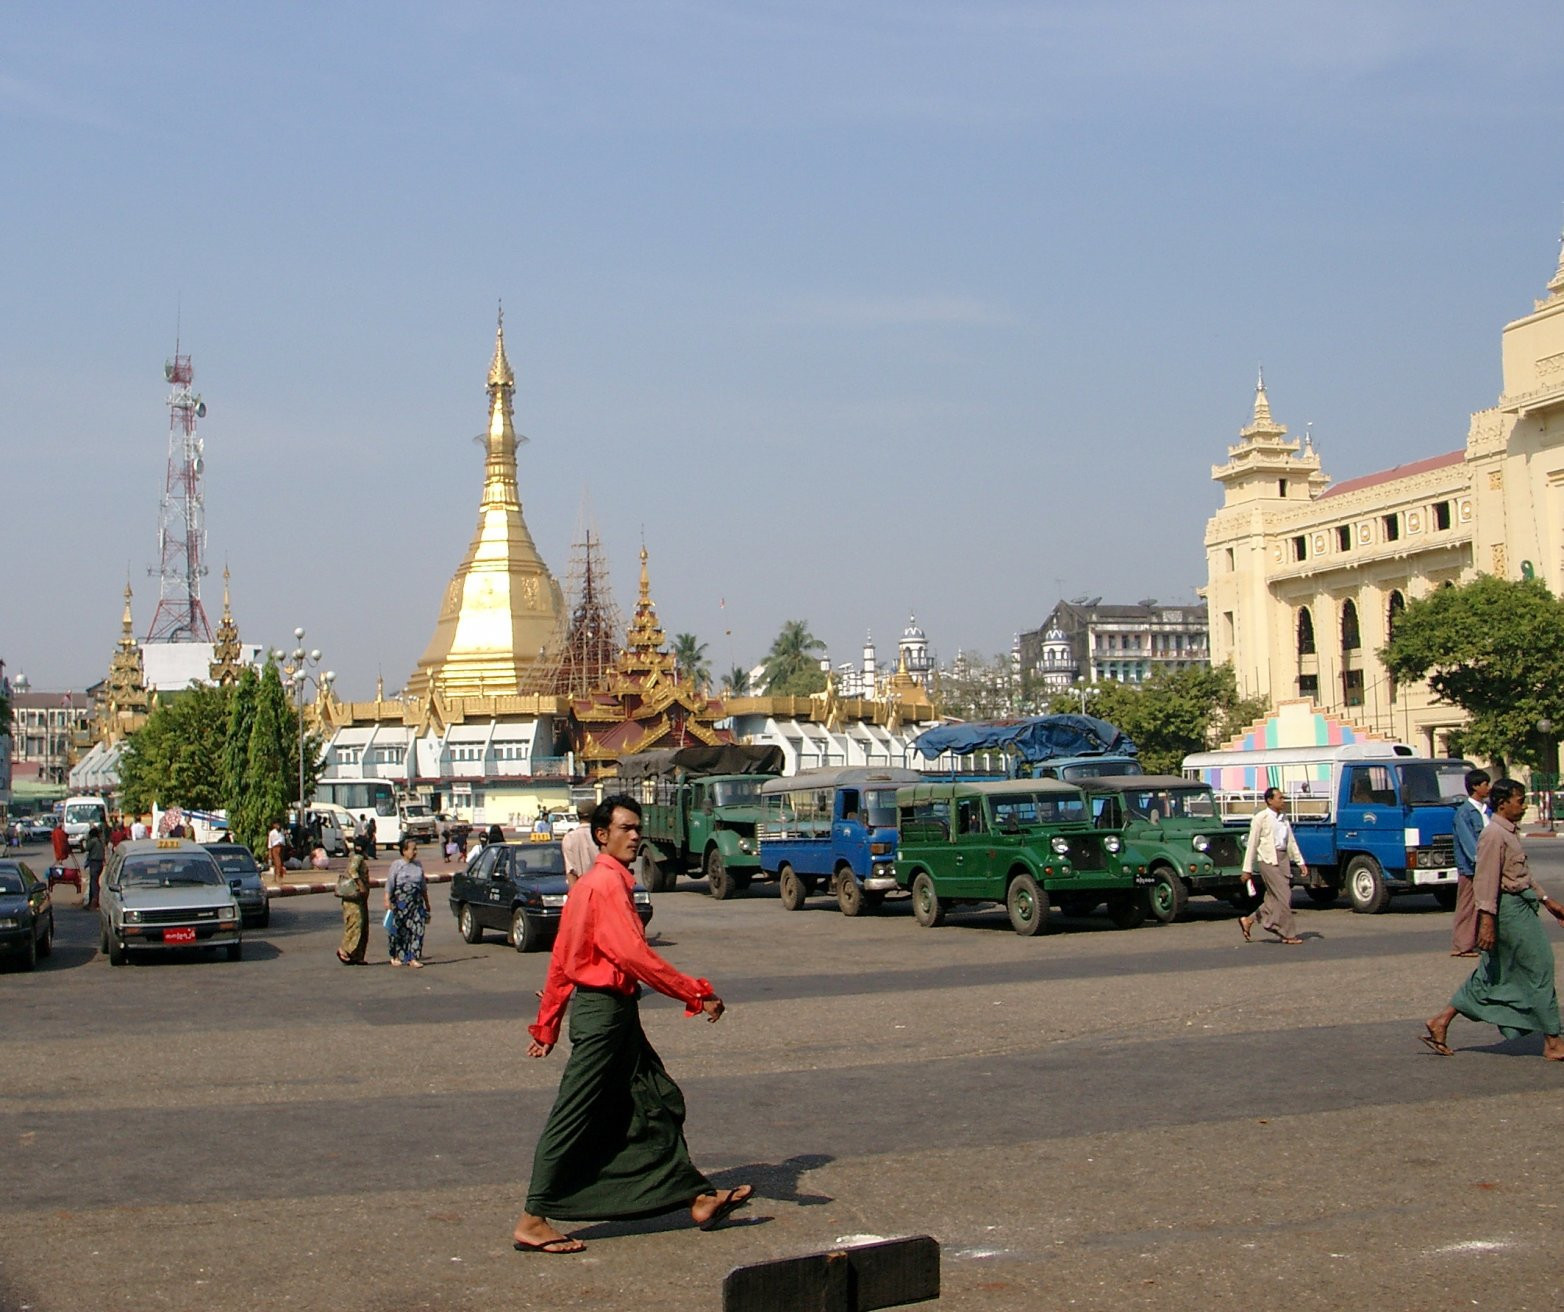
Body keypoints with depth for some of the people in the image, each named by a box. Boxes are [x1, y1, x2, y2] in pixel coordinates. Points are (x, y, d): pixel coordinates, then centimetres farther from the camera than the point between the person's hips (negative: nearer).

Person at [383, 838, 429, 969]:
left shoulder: (418, 865, 13)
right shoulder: (396, 865, -1)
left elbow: (423, 886, 20)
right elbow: (389, 884, -6)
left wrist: (427, 903, 21)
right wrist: (387, 900, -16)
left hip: (416, 903, 4)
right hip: (400, 903, -4)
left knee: (417, 928, -8)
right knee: (399, 930, 6)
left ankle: (413, 958, -6)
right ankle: (396, 956, 23)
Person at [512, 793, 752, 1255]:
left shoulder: (590, 883, 14)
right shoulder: (608, 883, -16)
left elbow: (560, 961, 17)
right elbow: (634, 955, -24)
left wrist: (546, 1025, 20)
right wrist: (698, 994, -20)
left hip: (614, 1013, 10)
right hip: (604, 1012, -10)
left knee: (658, 1103, 13)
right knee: (573, 1120, -4)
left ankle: (697, 1197, 19)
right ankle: (532, 1221, 2)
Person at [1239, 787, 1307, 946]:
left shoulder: (1283, 818, 15)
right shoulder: (1261, 817, -6)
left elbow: (1291, 842, 19)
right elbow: (1252, 844, -7)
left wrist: (1300, 862, 11)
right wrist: (1247, 869, -9)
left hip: (1282, 858, 8)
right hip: (1268, 860, -8)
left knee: (1275, 898, 9)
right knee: (1283, 897, -9)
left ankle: (1248, 920, 22)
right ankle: (1287, 934, -3)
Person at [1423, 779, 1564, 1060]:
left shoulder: (1511, 832, 15)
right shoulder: (1494, 835, -17)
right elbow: (1487, 881, -21)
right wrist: (1487, 922, -24)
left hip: (1521, 906, 10)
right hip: (1510, 909, -10)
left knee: (1490, 976, 11)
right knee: (1538, 970, -3)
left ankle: (1439, 1024, 12)